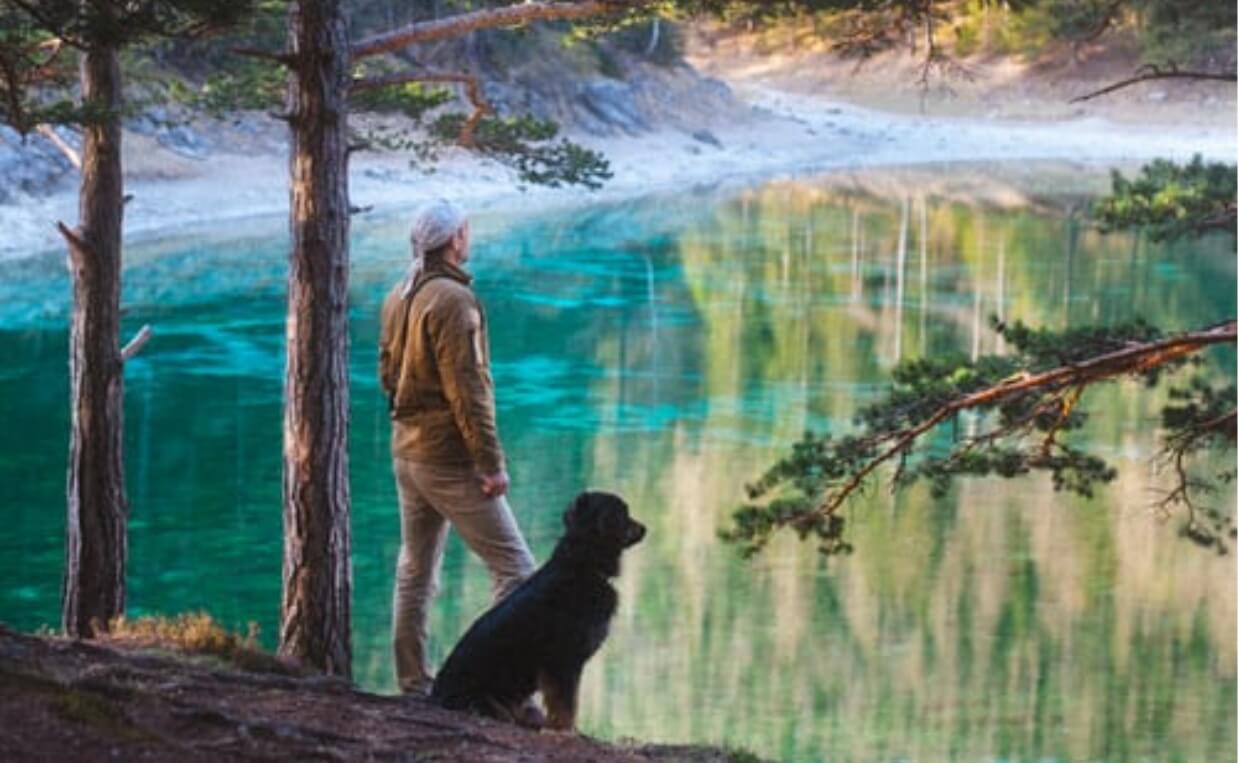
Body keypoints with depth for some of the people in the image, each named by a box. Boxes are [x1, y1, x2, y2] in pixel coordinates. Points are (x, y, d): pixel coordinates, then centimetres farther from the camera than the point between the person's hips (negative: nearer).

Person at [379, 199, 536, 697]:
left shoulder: (398, 297, 10)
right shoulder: (451, 299, -17)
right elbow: (466, 389, -21)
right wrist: (492, 463, -19)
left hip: (406, 451, 9)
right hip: (450, 458, -9)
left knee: (415, 572, 14)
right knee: (514, 568, -6)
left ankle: (414, 683, 17)